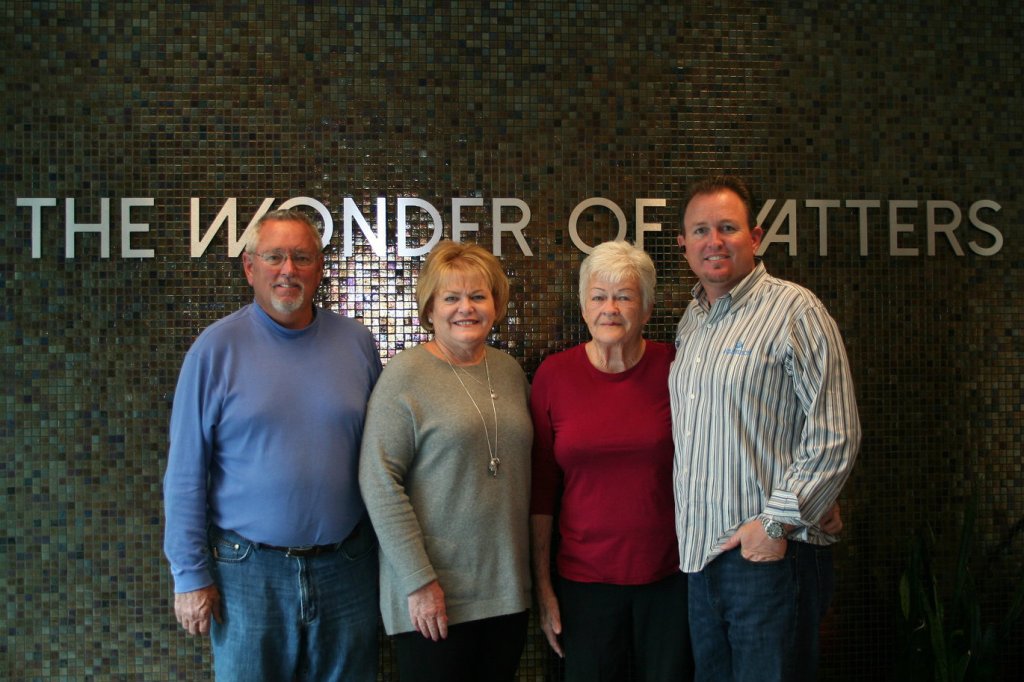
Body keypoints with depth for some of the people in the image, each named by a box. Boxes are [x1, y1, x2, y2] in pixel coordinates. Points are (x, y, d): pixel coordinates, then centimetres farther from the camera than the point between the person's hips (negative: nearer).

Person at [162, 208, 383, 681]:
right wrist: (190, 575, -5)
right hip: (249, 570, -2)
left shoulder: (356, 343, 3)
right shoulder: (217, 347, -5)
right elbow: (186, 472, -4)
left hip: (346, 567, 2)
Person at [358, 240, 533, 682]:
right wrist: (419, 581, -15)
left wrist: (534, 573, 10)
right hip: (434, 597, -5)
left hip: (507, 590, 5)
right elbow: (380, 483, -14)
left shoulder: (510, 371, 8)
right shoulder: (405, 374, -9)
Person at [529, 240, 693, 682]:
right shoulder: (554, 375, -2)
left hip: (671, 575, 0)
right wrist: (542, 583, 2)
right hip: (585, 579, 0)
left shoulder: (673, 367, -4)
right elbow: (542, 487, 1)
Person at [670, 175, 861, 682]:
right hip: (702, 554, 7)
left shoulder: (795, 310, -8)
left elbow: (836, 437, -13)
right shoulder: (691, 321, 14)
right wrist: (689, 535, 12)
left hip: (768, 552, -7)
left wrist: (777, 523, -15)